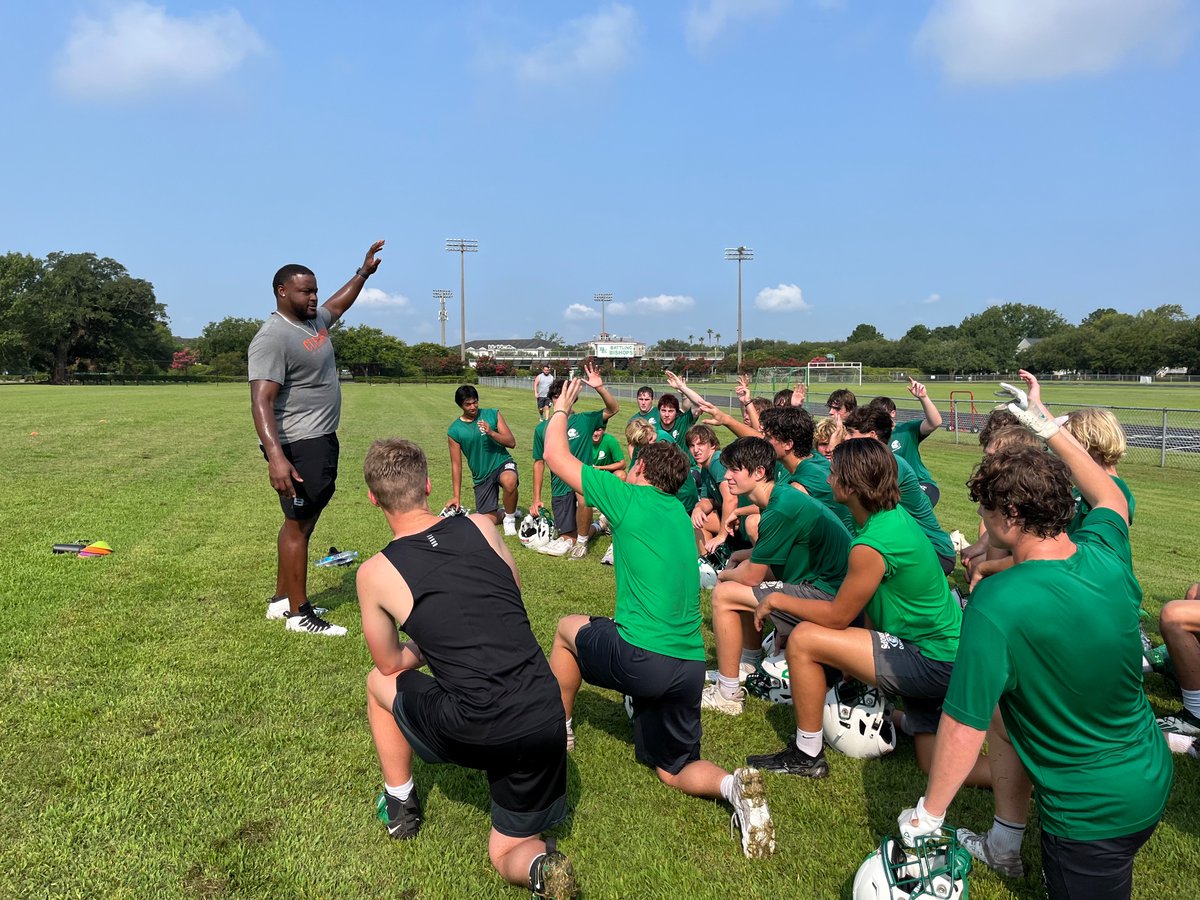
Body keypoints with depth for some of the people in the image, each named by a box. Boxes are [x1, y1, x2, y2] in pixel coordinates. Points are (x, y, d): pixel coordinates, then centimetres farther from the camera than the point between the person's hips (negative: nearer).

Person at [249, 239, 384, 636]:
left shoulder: (314, 319, 11)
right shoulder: (273, 338, -18)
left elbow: (338, 305, 36)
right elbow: (261, 400, -27)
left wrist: (364, 271, 35)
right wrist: (275, 457, -37)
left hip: (323, 440, 10)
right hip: (298, 446, -10)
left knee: (301, 521, 16)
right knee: (299, 525, -3)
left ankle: (281, 599, 28)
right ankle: (299, 614, 7)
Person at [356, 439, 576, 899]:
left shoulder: (375, 572, -3)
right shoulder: (482, 526, 4)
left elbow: (390, 664, 13)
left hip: (471, 733, -3)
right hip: (544, 717, 3)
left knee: (379, 683, 29)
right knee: (509, 855, 24)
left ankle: (400, 805, 38)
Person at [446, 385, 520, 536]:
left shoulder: (493, 415, -4)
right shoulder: (454, 431, -4)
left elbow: (511, 442, -8)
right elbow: (456, 465, 0)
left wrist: (491, 433, -25)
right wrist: (456, 496, -1)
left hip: (502, 462, -2)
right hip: (482, 476, 2)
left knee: (509, 482, -38)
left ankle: (510, 518, -9)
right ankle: (508, 511, 33)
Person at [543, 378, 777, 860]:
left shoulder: (630, 498, -5)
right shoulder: (680, 515, 15)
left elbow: (556, 456, 3)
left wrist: (561, 409, 21)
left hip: (643, 660, -6)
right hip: (690, 666, 6)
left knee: (567, 628, 24)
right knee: (674, 770, 21)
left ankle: (559, 730, 35)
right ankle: (732, 785, -10)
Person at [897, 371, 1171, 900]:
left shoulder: (996, 602, -31)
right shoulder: (1106, 557, -12)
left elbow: (963, 725, -25)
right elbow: (1111, 499, 13)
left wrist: (928, 814, -12)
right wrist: (1048, 427, 18)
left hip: (1094, 816, -7)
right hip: (1152, 777, 7)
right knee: (1004, 707, 22)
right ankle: (1002, 849, 34)